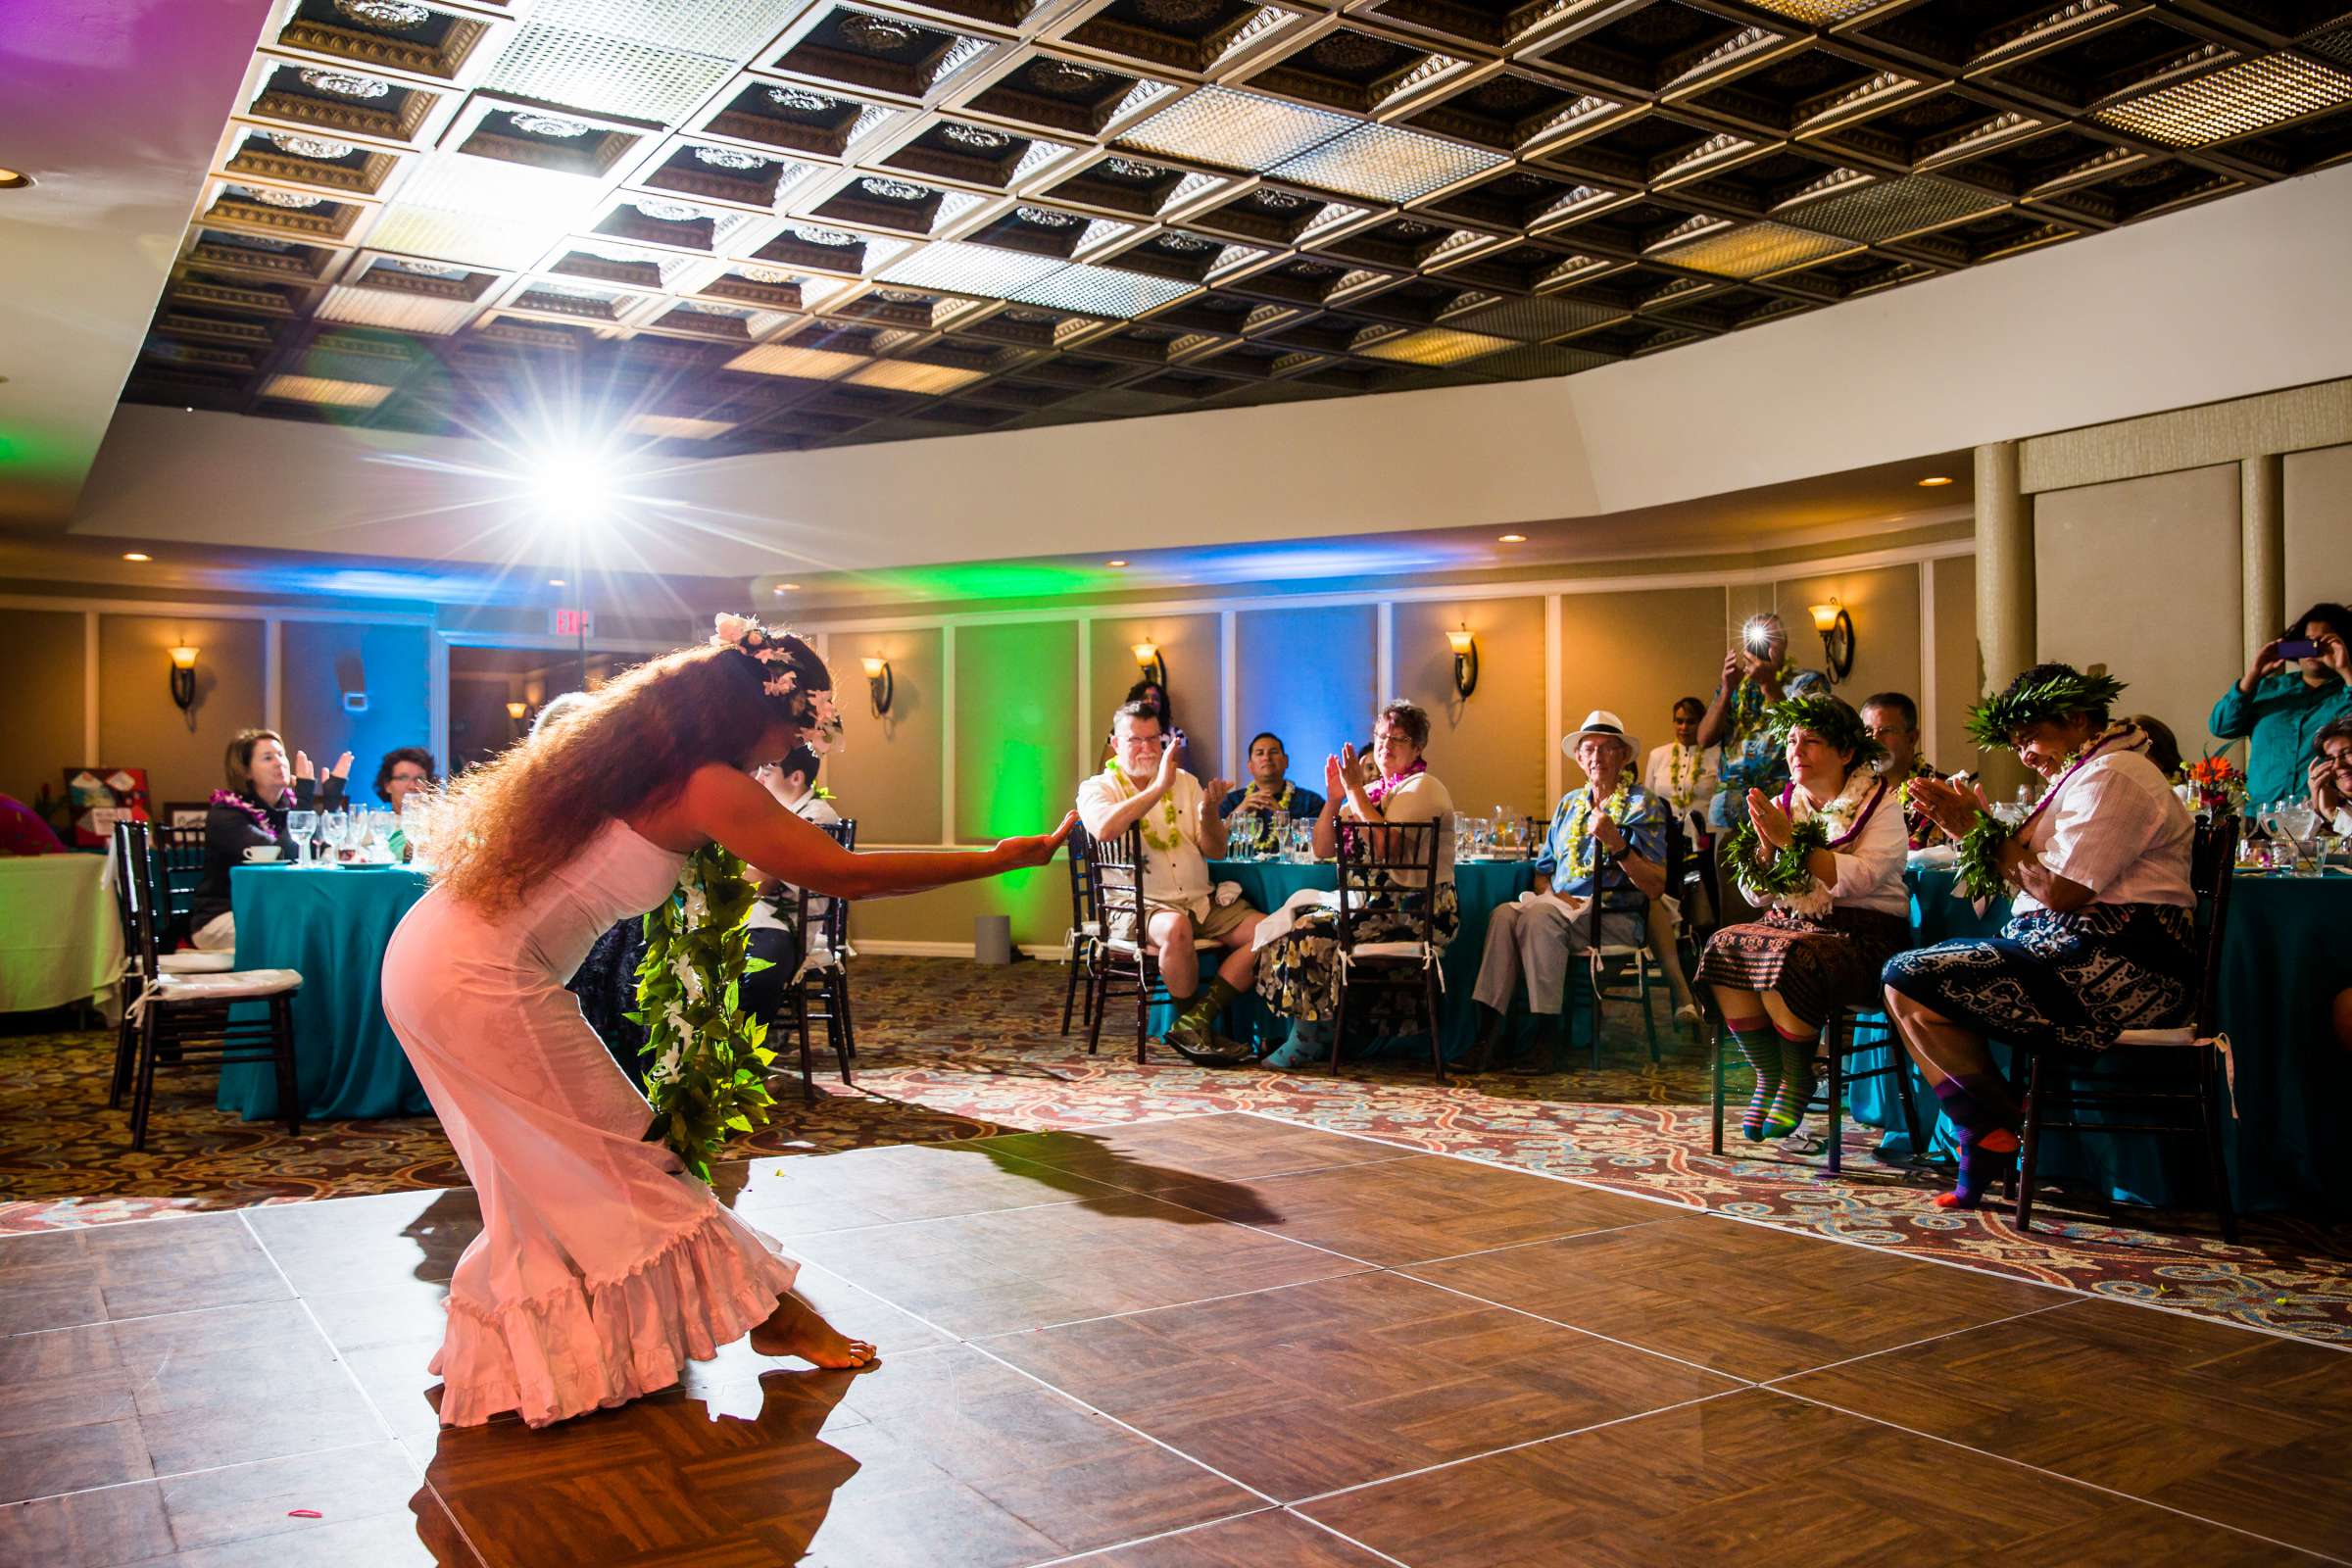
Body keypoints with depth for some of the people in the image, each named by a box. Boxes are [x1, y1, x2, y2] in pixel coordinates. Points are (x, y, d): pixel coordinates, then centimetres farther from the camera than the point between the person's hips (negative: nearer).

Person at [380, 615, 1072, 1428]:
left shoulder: (638, 750, 9)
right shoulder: (707, 786, -17)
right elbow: (849, 875, -16)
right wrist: (1008, 856, -10)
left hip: (431, 957, 9)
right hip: (483, 984, -9)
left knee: (541, 1186, 19)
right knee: (621, 1156, 4)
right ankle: (770, 1314, 18)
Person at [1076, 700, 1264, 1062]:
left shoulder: (1185, 782, 16)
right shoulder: (1097, 788, 2)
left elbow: (1216, 851, 12)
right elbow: (1104, 828, -23)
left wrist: (1208, 811, -10)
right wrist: (1159, 787, -23)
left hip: (1201, 902, 6)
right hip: (1139, 906, -5)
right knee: (1176, 928, -38)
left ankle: (1195, 1021, -18)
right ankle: (1196, 1027, -16)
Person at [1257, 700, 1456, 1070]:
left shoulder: (1422, 788, -6)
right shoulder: (1371, 790, 18)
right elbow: (1323, 849, 12)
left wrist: (1355, 789, -17)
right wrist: (1333, 799, -2)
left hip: (1415, 912, -8)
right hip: (1377, 904, 8)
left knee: (1312, 932, -20)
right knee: (1294, 923, -9)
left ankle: (1310, 1039, -7)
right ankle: (1308, 1034, -5)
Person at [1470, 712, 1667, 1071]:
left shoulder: (1644, 805, 3)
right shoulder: (1569, 803, 21)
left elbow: (1655, 888, -7)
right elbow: (1543, 870, 21)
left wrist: (1617, 844, -20)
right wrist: (1551, 893, -2)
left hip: (1616, 917, -5)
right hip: (1562, 907, 5)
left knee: (1538, 917, -33)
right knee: (1503, 915, -26)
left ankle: (1545, 1041, -30)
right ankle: (1486, 1038, -31)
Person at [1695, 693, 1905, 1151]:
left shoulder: (1880, 803, -1)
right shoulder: (1783, 804, 13)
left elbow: (1860, 878, -19)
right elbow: (1757, 894, 8)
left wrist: (1791, 840, -19)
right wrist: (1764, 844, -11)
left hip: (1862, 934, -5)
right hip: (1790, 923, 6)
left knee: (1789, 958, -34)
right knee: (1725, 946, -23)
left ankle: (1797, 1080, -11)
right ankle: (1768, 1075, -9)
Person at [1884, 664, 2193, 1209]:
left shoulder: (2113, 776, -12)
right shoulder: (2087, 773, 21)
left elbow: (2060, 891, -19)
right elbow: (2036, 876, 14)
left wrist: (1983, 831, -7)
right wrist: (1966, 827, 4)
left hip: (2119, 969, -11)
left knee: (1909, 979, -17)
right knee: (1910, 979, 7)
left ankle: (1998, 1129, 0)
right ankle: (1982, 1144, 0)